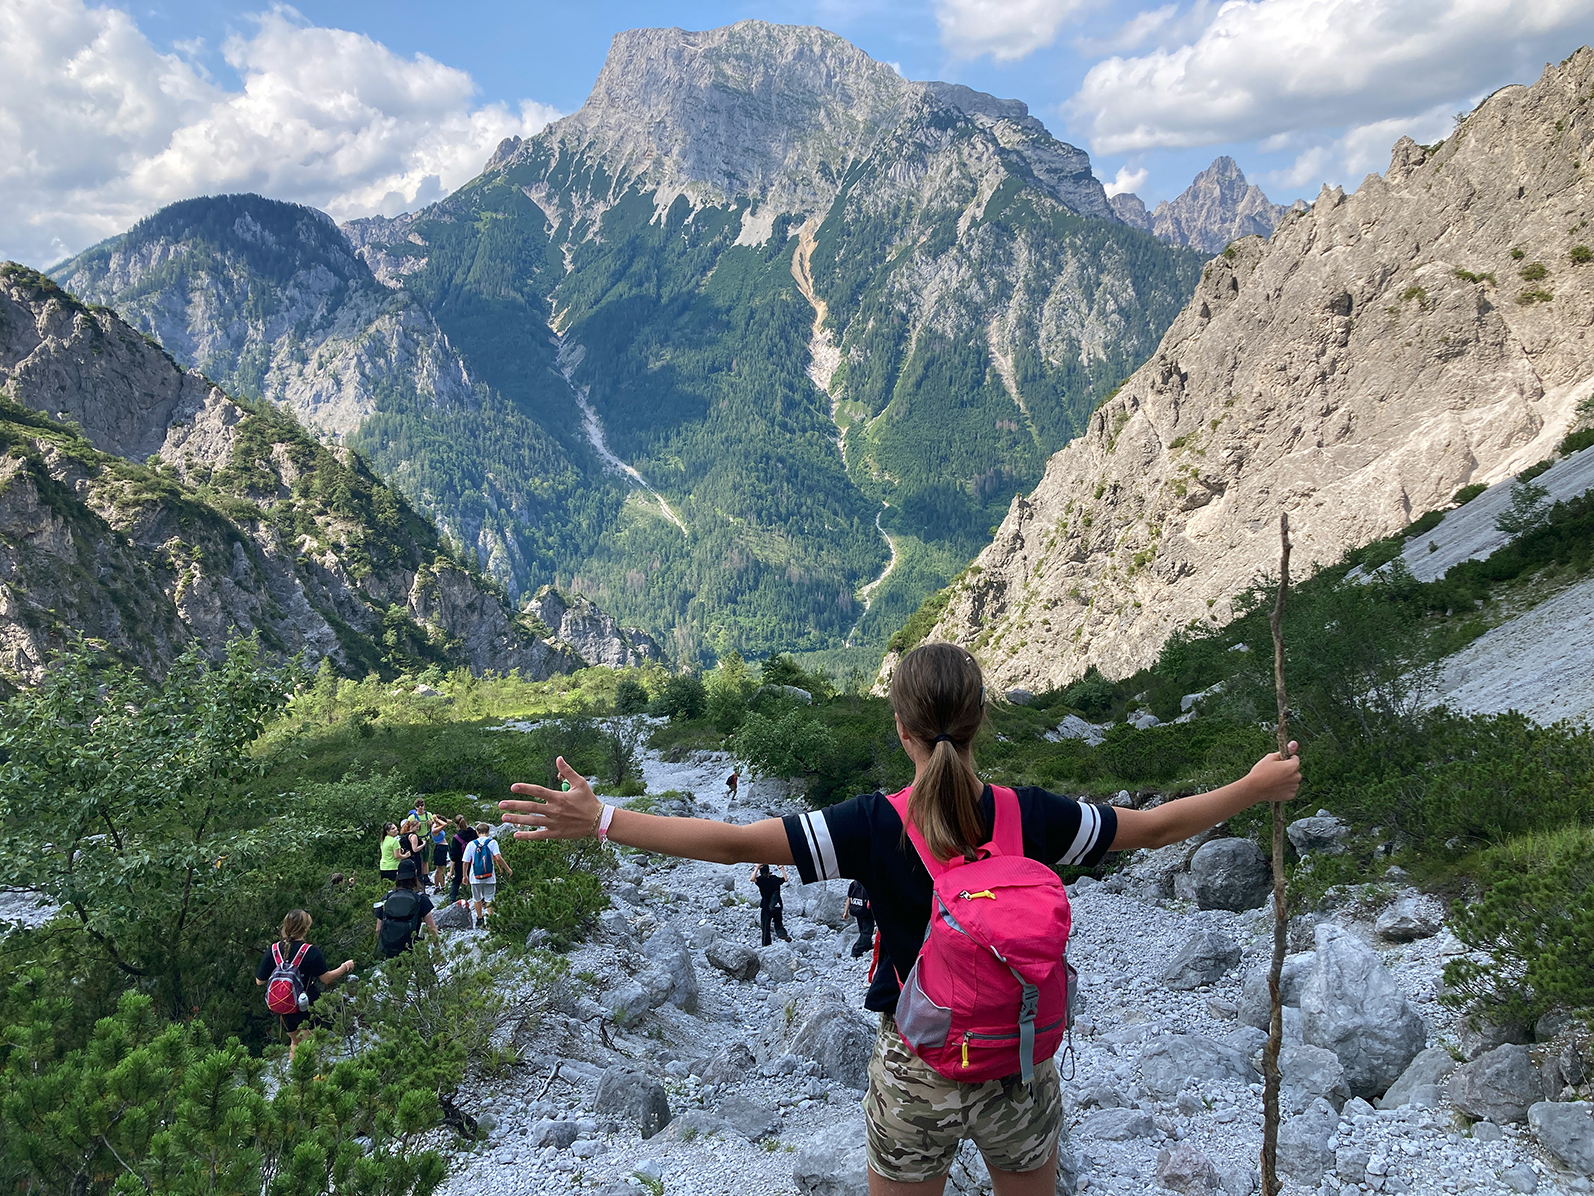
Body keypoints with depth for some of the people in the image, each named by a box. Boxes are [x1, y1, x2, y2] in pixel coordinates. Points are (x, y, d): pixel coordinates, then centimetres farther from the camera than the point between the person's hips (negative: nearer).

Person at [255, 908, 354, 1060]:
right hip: (308, 1008, -3)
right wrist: (345, 967, 3)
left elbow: (259, 981, -2)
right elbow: (327, 978, -13)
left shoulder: (272, 951, -10)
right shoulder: (311, 952, -20)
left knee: (295, 1042, 25)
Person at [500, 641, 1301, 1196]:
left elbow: (732, 842, -25)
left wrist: (599, 820, -21)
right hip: (1023, 1072, 2)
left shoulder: (876, 827, -21)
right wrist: (1257, 787, 13)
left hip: (915, 1078, -1)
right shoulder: (1028, 817, -15)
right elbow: (1153, 827, -2)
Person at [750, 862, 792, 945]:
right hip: (777, 906, 3)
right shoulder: (775, 878, 2)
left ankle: (766, 944, 2)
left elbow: (752, 879, -27)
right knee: (778, 923, 13)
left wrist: (757, 868, -17)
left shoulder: (761, 880, -10)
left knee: (765, 926, 4)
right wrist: (782, 869, 27)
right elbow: (785, 879, 19)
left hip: (766, 907, -3)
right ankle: (783, 934, -16)